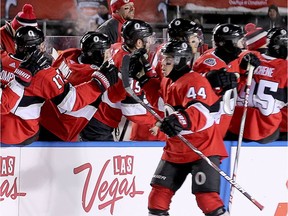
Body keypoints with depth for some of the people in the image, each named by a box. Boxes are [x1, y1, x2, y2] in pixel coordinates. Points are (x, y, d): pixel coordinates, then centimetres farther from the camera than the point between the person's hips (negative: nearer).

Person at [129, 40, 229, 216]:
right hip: (175, 149, 9)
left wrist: (180, 121, -52)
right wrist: (142, 78, 24)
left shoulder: (194, 81, -19)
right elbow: (158, 99, 32)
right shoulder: (167, 82, 10)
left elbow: (200, 113, -34)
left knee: (207, 197, -19)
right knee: (159, 192, 9)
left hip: (203, 148, -9)